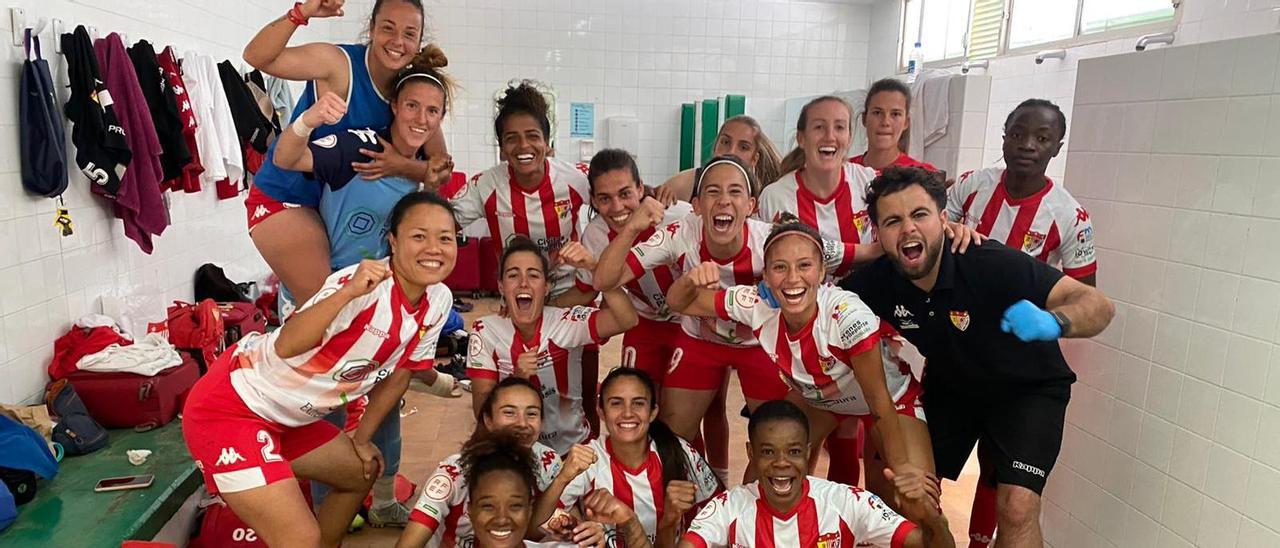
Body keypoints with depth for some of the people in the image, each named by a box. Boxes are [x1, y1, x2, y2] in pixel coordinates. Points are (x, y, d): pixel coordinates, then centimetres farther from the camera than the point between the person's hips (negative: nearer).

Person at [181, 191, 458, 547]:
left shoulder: (438, 302, -4)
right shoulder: (367, 284, -26)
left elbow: (398, 374, 10)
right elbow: (286, 345, -37)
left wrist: (361, 439, 17)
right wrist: (348, 293, -50)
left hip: (290, 419, 9)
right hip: (227, 410, -8)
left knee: (363, 473, 25)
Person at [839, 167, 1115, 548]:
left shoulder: (992, 265, -33)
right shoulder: (877, 282, -21)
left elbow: (1099, 305, -33)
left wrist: (1051, 323, -55)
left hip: (1026, 388, -3)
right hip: (950, 387, 4)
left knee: (1016, 508, -18)